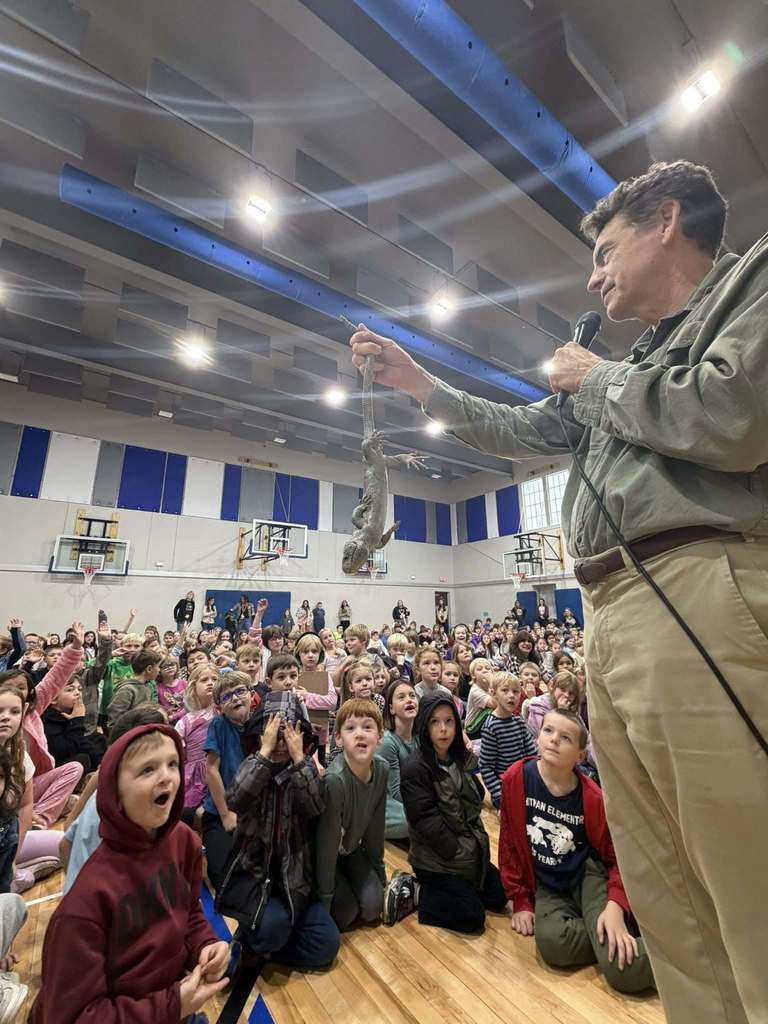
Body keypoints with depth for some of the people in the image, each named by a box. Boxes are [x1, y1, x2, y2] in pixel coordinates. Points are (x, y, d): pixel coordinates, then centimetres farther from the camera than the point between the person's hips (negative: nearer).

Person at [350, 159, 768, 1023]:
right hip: (610, 615, 8)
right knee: (664, 900, 14)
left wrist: (600, 380, 5)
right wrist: (421, 385, 33)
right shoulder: (634, 363, 29)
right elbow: (521, 433, 33)